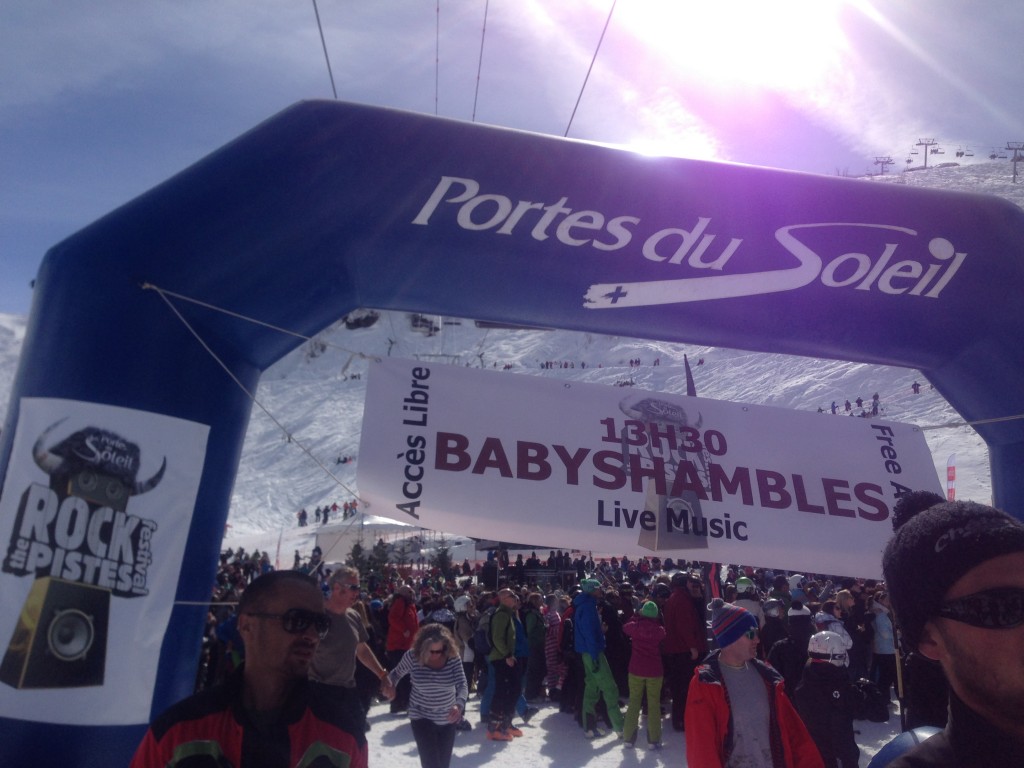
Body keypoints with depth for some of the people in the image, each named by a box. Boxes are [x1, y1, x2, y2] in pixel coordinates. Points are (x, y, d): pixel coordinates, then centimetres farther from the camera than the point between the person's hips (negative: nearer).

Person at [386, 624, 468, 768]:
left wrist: (459, 704, -41)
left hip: (447, 719, 2)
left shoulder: (453, 658, -17)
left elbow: (462, 685, -24)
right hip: (421, 718, -2)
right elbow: (397, 674, 3)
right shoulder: (412, 656, -17)